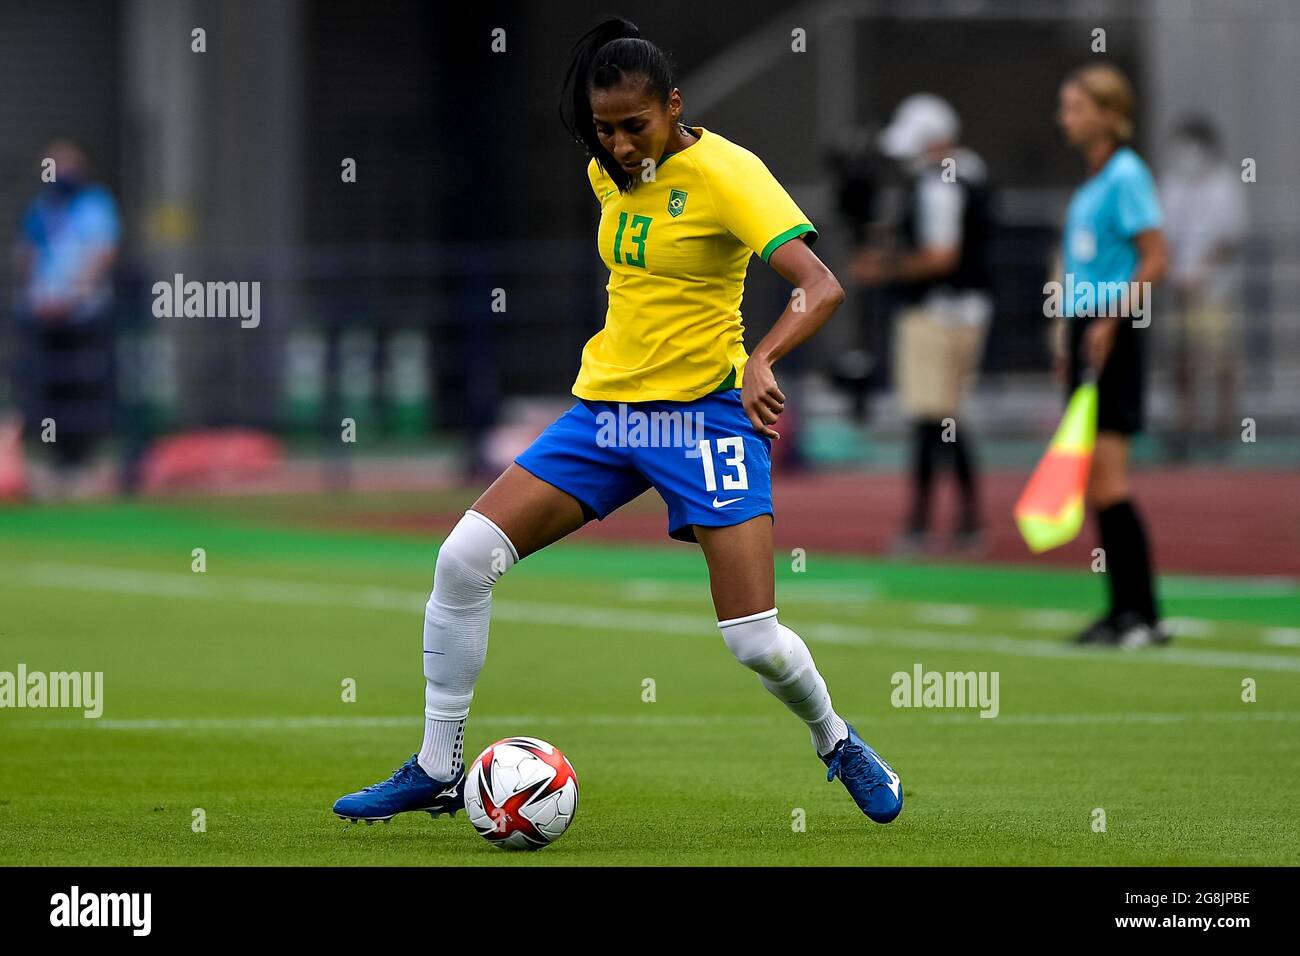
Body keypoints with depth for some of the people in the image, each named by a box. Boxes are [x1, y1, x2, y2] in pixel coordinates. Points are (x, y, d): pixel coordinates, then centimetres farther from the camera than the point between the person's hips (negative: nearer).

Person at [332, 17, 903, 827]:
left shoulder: (725, 173, -15)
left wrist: (762, 359, -40)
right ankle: (437, 771, 2)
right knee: (465, 558, -9)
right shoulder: (609, 174, 6)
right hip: (604, 403, 6)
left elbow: (822, 288, -25)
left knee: (755, 641, -12)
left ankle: (837, 744, 22)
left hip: (702, 411, -6)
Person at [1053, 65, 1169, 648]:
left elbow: (1155, 259, -16)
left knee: (1107, 478, -11)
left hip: (1114, 336, -9)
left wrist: (1109, 320, -20)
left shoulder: (1126, 175, -11)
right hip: (1085, 331, 9)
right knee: (1093, 482, 7)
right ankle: (1123, 609, 9)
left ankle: (1143, 614, -10)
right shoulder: (1090, 183, 16)